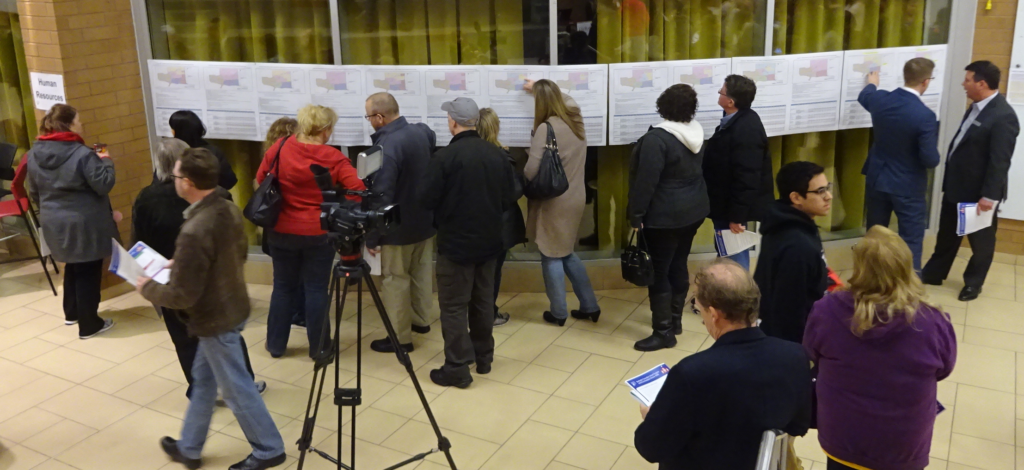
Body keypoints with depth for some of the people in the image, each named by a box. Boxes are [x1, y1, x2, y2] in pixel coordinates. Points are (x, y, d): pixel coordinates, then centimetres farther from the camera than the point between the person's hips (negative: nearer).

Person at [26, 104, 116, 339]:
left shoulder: (34, 153, 2)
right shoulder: (82, 154, -20)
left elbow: (34, 192, 11)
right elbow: (103, 185, -19)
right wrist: (106, 162, -3)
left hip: (54, 223, 7)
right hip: (84, 224, -7)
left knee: (73, 266, 25)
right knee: (88, 271, 4)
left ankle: (71, 313, 38)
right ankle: (89, 325, 12)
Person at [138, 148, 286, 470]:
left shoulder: (194, 231, -31)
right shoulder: (230, 209, -4)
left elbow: (182, 296, -25)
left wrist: (148, 288, -6)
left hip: (216, 319, -9)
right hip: (232, 307, 9)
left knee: (236, 388, 8)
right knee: (203, 379, 22)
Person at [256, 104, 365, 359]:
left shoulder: (280, 147, -7)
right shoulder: (334, 158, -14)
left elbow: (260, 179, 5)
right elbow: (358, 191, -18)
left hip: (282, 231, 3)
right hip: (319, 233, -2)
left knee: (283, 287, 16)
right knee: (316, 289, 8)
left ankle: (276, 344, 26)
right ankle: (318, 347, 18)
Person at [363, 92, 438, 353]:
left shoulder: (387, 146, -26)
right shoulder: (422, 132, -1)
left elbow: (381, 196, -25)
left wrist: (372, 236, -18)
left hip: (399, 227, -8)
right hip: (426, 219, 8)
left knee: (396, 280, 4)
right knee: (422, 271, 21)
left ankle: (400, 338, 12)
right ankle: (422, 319, 36)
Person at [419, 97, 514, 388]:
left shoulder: (445, 157, -18)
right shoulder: (498, 155, 0)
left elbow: (427, 200, -13)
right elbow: (508, 200, 7)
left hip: (455, 243, -6)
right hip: (489, 241, 6)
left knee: (454, 306, 3)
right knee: (483, 302, 18)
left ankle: (457, 368, 6)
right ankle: (483, 357, 29)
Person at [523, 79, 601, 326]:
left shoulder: (545, 129, -19)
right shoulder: (575, 119, 3)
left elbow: (532, 171, -24)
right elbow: (568, 99, 29)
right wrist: (539, 87, 40)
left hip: (553, 202, -7)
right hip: (575, 198, 7)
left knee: (551, 256, 7)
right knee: (566, 253, 20)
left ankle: (558, 312, 16)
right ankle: (590, 306, 22)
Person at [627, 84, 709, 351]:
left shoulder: (657, 138, -21)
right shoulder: (697, 133, 4)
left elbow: (646, 181, -22)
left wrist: (636, 214, -15)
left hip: (664, 216, -8)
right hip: (693, 210, 9)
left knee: (658, 273, 0)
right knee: (678, 266, 18)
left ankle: (664, 332, 5)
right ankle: (675, 319, 30)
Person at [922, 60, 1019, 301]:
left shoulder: (1003, 116, -24)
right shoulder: (977, 107, 5)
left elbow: (1000, 161, -24)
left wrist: (989, 196, -23)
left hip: (978, 192, -9)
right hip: (956, 185, 9)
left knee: (980, 240, 12)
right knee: (947, 234, 20)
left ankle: (973, 283, 28)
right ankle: (934, 273, 34)